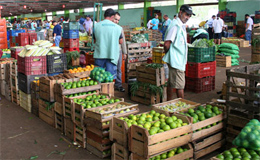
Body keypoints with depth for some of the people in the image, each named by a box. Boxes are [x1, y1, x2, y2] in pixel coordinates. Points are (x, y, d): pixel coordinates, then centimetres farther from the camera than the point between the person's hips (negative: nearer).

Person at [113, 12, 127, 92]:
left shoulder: (120, 29, 12)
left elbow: (123, 41, 16)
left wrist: (124, 53, 13)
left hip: (118, 51, 4)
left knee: (118, 69, 8)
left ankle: (118, 85, 16)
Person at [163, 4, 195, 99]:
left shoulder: (182, 26, 15)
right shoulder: (175, 26, -17)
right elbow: (167, 44, -23)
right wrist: (168, 54, -7)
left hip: (179, 60, 10)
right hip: (176, 61, -10)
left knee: (171, 84, 15)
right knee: (180, 86, -3)